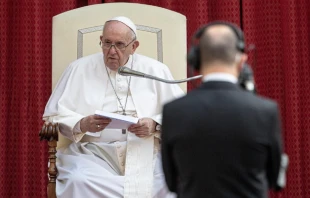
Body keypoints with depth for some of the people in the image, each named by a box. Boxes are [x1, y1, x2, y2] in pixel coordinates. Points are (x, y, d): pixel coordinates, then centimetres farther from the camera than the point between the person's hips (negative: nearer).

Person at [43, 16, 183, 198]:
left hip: (145, 152, 0)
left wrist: (155, 125, -12)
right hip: (94, 152, 0)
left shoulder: (155, 70, 10)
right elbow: (54, 114, 7)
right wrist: (82, 124, -14)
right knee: (78, 181, -33)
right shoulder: (79, 69, 9)